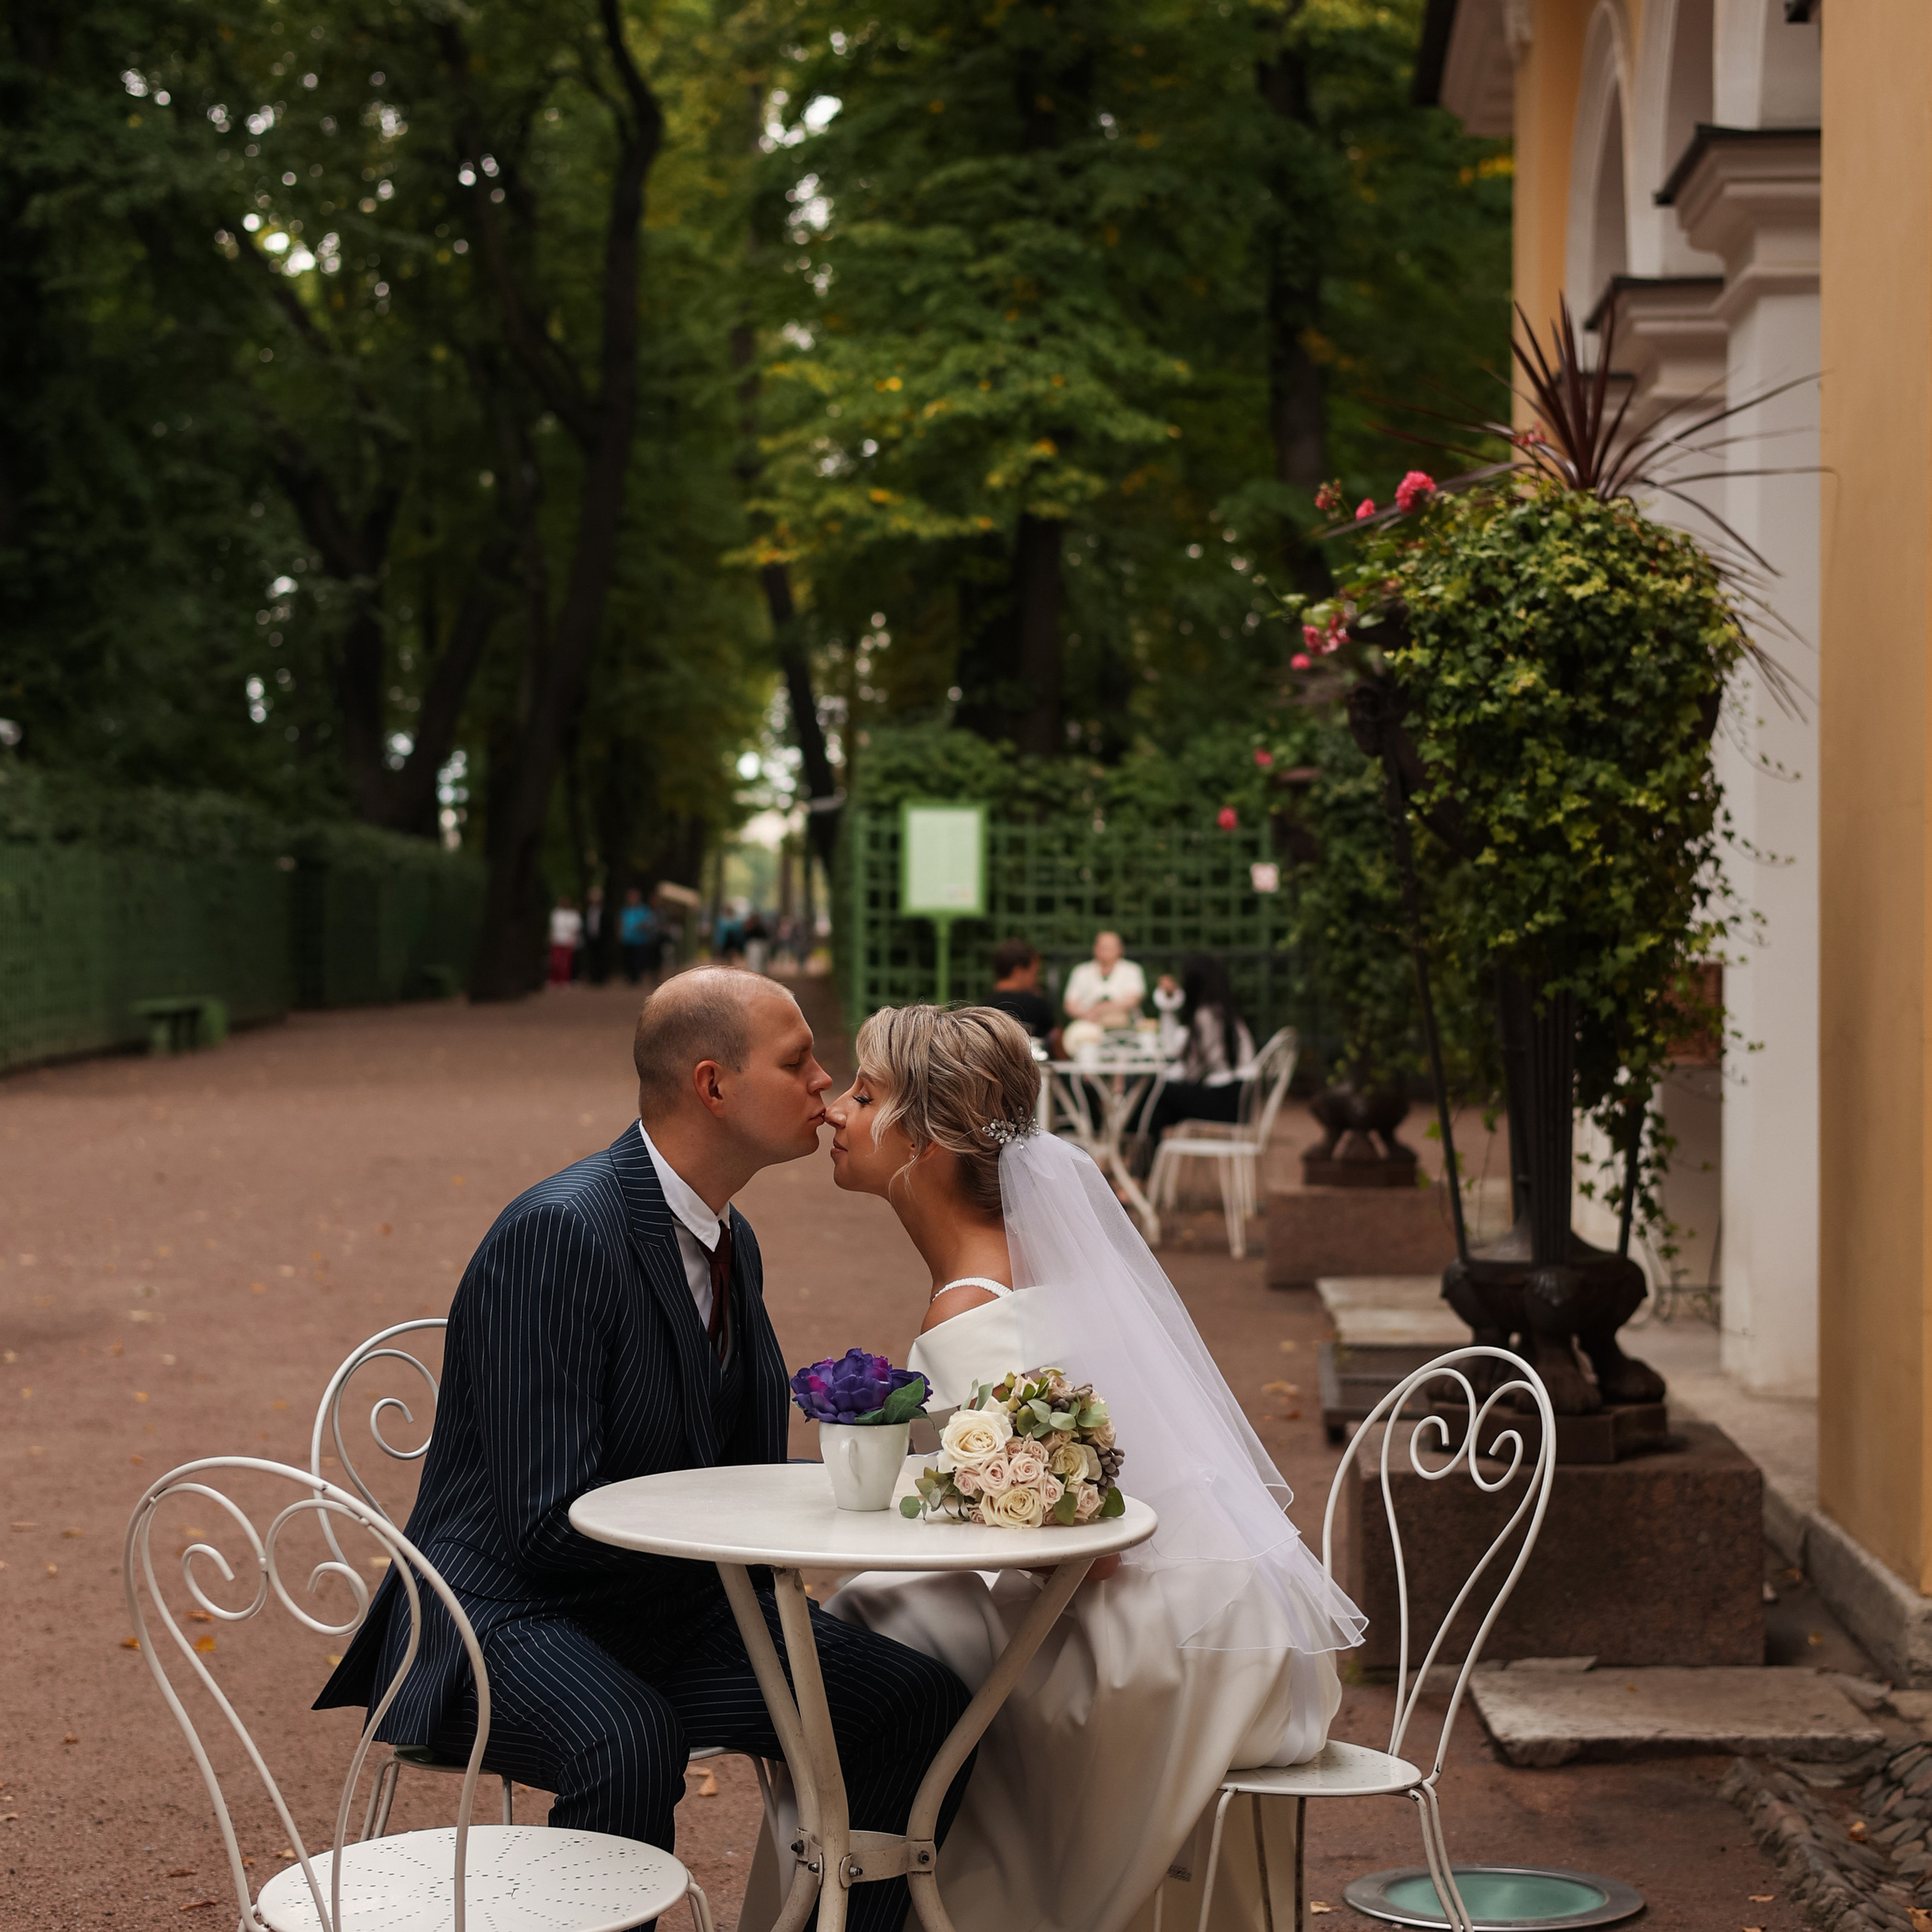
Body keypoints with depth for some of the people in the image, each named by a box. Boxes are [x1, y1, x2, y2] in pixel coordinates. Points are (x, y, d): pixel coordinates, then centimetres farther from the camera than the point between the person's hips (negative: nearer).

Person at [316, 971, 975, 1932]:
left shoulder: (731, 1242, 9)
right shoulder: (560, 1230, -20)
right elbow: (553, 1522, -24)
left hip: (670, 1611, 8)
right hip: (505, 1611, -8)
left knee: (921, 1704, -11)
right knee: (628, 1740, -39)